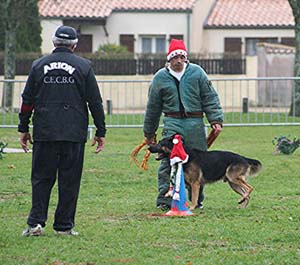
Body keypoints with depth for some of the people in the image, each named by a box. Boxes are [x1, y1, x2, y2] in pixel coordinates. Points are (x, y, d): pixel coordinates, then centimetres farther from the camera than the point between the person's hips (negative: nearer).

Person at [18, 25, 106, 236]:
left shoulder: (39, 65, 6)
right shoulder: (83, 66, 2)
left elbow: (27, 100, 8)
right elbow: (95, 101, 3)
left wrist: (23, 128, 15)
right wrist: (101, 132, 8)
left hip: (44, 132, 1)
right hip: (74, 133, -1)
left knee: (41, 179, 6)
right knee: (69, 181, 4)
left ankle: (36, 222, -4)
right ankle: (64, 225, 4)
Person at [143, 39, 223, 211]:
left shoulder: (197, 73, 6)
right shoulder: (160, 78, 7)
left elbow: (210, 98, 7)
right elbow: (153, 107, 14)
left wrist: (216, 120, -4)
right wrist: (149, 133, 17)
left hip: (195, 123, 1)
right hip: (172, 123, -1)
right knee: (168, 162, -8)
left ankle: (197, 200, 17)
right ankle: (164, 200, -5)